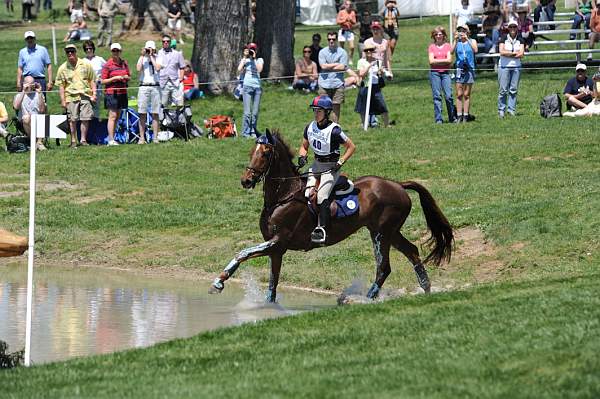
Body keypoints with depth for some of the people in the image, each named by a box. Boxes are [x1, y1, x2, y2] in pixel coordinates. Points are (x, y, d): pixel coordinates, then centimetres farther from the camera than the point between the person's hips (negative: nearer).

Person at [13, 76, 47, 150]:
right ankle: (33, 141, -28)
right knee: (26, 117, -36)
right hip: (25, 124, -1)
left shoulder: (38, 95, 15)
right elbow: (16, 107, -11)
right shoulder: (19, 96, 12)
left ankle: (39, 142, -30)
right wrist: (23, 92, -10)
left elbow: (42, 110, -2)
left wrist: (39, 93, -3)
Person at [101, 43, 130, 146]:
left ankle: (112, 137, 13)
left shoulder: (124, 63, 11)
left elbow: (129, 77, 20)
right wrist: (115, 78, -17)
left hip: (122, 92, 6)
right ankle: (111, 140, -10)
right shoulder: (107, 65, -5)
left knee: (118, 116, 7)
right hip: (111, 92, -6)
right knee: (112, 116, -9)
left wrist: (126, 77, -4)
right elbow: (103, 81, -6)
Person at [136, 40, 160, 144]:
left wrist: (151, 56, -8)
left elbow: (157, 68, -12)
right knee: (142, 114, -2)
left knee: (155, 114, 1)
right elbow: (138, 69, -8)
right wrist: (142, 56, -6)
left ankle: (155, 137, 4)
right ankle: (142, 138, 2)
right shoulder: (142, 58, 8)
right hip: (144, 86, 0)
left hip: (155, 86, 0)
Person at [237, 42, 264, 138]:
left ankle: (253, 131, 12)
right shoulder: (245, 60, 8)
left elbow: (259, 69, -9)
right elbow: (239, 69, -9)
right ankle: (245, 132, -2)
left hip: (257, 87, 2)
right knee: (247, 112, -7)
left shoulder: (259, 60, 9)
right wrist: (245, 57, -5)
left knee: (255, 112, 3)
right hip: (247, 87, -2)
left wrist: (254, 58, -7)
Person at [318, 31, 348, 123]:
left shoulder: (342, 52, 4)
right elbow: (323, 66, -5)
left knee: (336, 106, 1)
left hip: (337, 83, 0)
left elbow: (342, 67, -6)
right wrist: (336, 64, -3)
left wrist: (328, 67, -3)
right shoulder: (322, 52, 8)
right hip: (324, 83, 0)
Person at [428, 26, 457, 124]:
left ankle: (452, 117, 5)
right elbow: (431, 61, -2)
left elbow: (449, 60, -2)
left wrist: (437, 61, -5)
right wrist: (444, 60, -2)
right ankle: (438, 119, 0)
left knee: (448, 96, -6)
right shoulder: (431, 47, 9)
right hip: (434, 73, 0)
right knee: (437, 96, -2)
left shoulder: (447, 46, 9)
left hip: (445, 72, 0)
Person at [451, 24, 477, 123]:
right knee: (459, 94, -4)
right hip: (459, 69, 0)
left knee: (467, 94, 1)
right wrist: (455, 40, -15)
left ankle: (466, 115, 4)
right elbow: (451, 52, -7)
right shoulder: (457, 43, 9)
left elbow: (475, 50, -12)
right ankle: (459, 115, -4)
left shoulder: (472, 41, 7)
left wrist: (467, 39, -18)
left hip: (469, 69, 0)